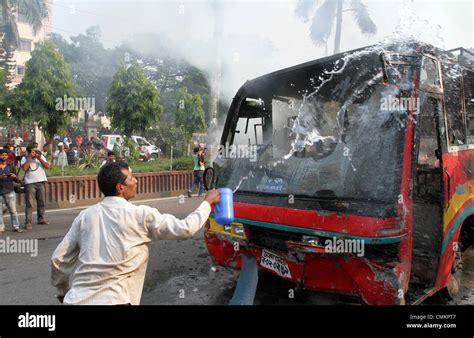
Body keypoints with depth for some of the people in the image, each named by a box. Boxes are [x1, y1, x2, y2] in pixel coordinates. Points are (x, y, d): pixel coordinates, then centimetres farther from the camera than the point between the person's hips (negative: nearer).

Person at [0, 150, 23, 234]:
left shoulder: (11, 166, 10)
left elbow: (16, 180, 13)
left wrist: (14, 177, -9)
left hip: (10, 191, 1)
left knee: (13, 210, -1)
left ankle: (16, 227, 2)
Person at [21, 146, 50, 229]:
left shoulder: (41, 157, 9)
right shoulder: (24, 158, 1)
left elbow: (47, 166, -1)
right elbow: (25, 168, -16)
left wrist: (39, 158, -9)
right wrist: (30, 158, -12)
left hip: (41, 182, 4)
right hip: (30, 183, -4)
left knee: (41, 202, 11)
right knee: (29, 203, -7)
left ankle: (41, 219, 23)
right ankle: (28, 222, -7)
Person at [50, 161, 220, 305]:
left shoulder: (85, 215, 6)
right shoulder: (141, 215, -7)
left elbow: (59, 258, 10)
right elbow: (185, 229, -3)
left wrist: (63, 291, 28)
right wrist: (207, 203, 13)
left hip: (77, 298, 5)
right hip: (112, 300, -4)